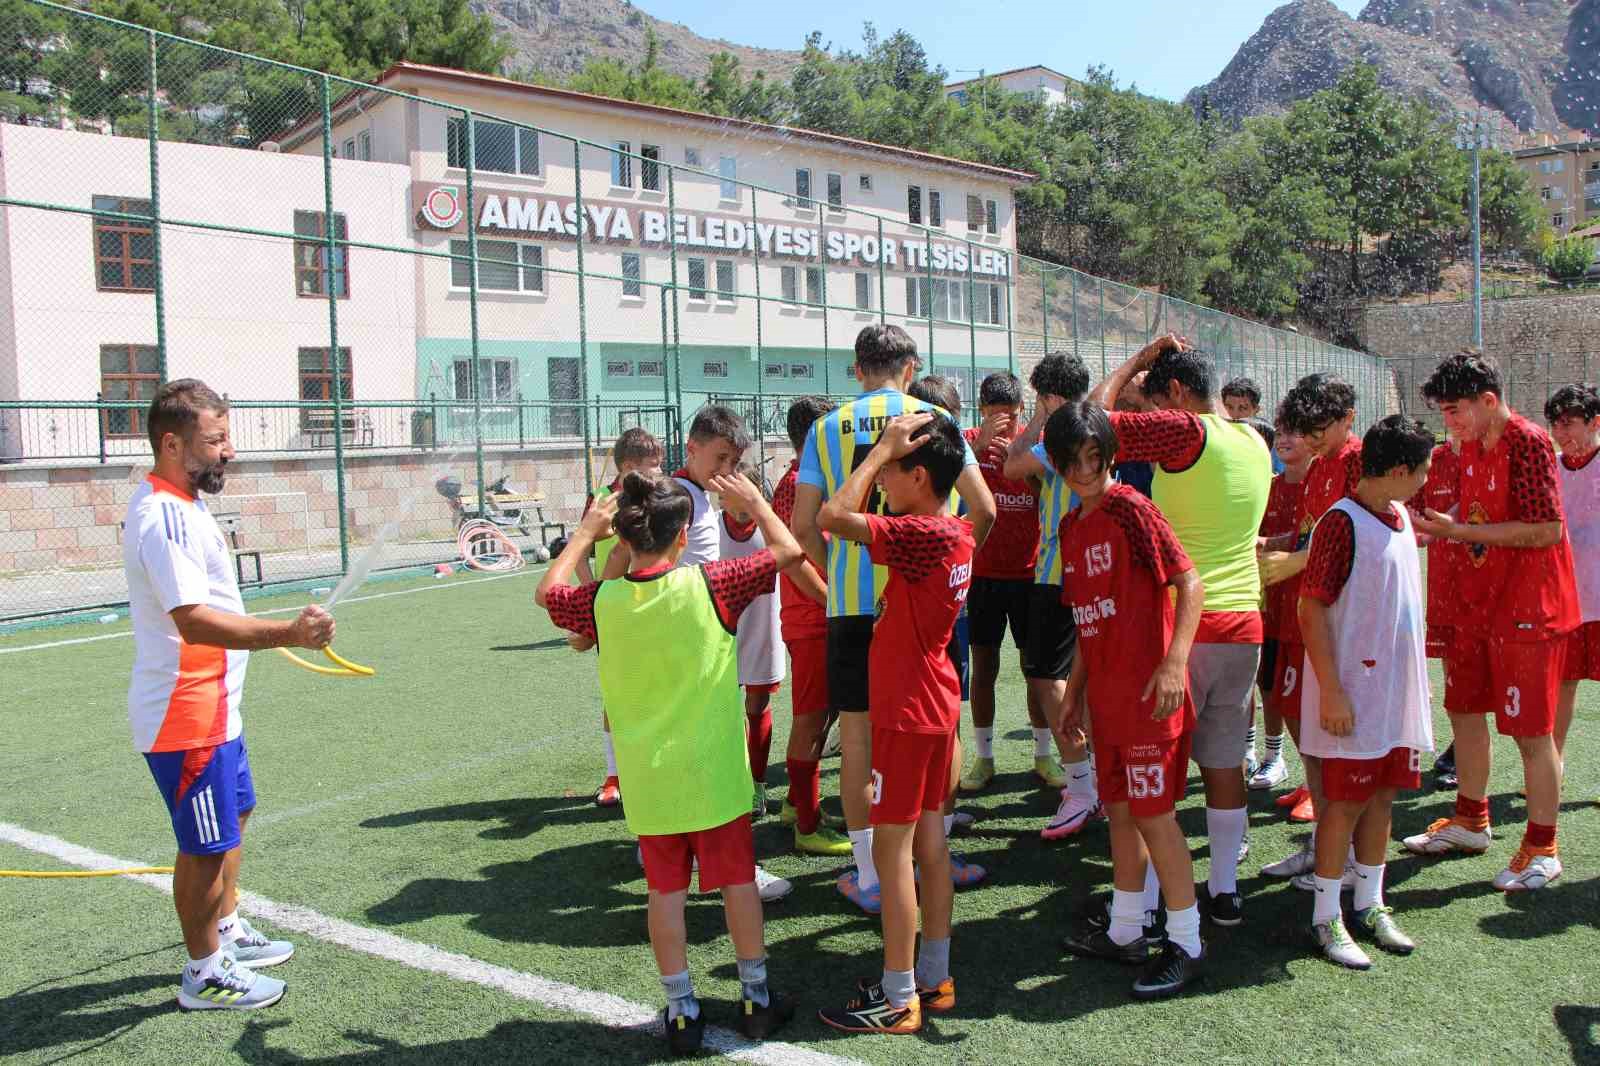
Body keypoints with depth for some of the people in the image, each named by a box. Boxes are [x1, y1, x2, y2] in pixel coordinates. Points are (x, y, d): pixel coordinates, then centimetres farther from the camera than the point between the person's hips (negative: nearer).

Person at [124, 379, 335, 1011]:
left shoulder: (179, 504, 10)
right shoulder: (165, 517, -24)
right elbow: (196, 622, -36)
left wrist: (264, 631, 34)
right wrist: (287, 633, -45)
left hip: (214, 706, 11)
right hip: (186, 717, -11)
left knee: (232, 818, 24)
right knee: (206, 845, 2)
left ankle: (226, 930, 40)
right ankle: (205, 974, 17)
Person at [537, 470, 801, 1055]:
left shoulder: (601, 601, -10)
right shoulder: (710, 584, -16)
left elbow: (547, 592, 12)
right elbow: (787, 551, -5)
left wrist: (584, 532, 17)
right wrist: (753, 499, 7)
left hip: (648, 776, 1)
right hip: (713, 770, -1)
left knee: (665, 889, 11)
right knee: (738, 880, 12)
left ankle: (682, 1010, 20)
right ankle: (756, 997, 25)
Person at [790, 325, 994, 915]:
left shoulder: (827, 428, 4)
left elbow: (803, 524, 1)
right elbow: (984, 511, -2)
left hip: (852, 601, 0)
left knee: (857, 735, 8)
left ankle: (869, 876, 15)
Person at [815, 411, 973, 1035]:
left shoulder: (923, 535, -22)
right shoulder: (955, 534, 6)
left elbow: (833, 516, -28)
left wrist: (885, 446, -18)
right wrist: (886, 455, 9)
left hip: (907, 713, -9)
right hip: (936, 706, 9)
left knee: (890, 850, -1)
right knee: (928, 840, 15)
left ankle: (898, 1000, 9)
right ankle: (934, 978, 26)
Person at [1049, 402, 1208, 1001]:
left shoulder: (1129, 508, -12)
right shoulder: (1072, 527, 12)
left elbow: (1189, 581, -16)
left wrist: (1174, 663, -24)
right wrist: (1075, 687, 20)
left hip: (1148, 693, -8)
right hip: (1106, 695, 8)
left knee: (1153, 813, -2)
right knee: (1120, 810, 15)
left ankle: (1186, 945, 12)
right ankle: (1125, 933, 28)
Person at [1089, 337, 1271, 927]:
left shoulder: (1186, 431, -13)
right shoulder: (1256, 443, 12)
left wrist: (1136, 361, 2)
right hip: (1243, 625, 7)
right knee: (1224, 760, 14)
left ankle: (1143, 904, 6)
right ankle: (1224, 889, 23)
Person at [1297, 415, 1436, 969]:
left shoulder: (1400, 518, 11)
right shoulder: (1342, 522, -16)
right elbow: (1311, 610, -18)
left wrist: (1417, 680, 18)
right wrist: (1331, 691, -21)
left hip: (1397, 689, 8)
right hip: (1354, 692, -8)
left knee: (1382, 796, 14)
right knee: (1346, 800, -1)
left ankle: (1369, 904, 26)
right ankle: (1326, 918, 10)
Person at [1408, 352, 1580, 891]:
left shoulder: (1528, 443, -17)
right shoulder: (1471, 447, 10)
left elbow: (1547, 529, -24)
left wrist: (1459, 531, -23)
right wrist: (1431, 529, 3)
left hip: (1528, 606, -9)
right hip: (1479, 599, 9)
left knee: (1530, 730, -1)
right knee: (1463, 706, 17)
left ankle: (1542, 849, 12)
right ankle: (1470, 821, 33)